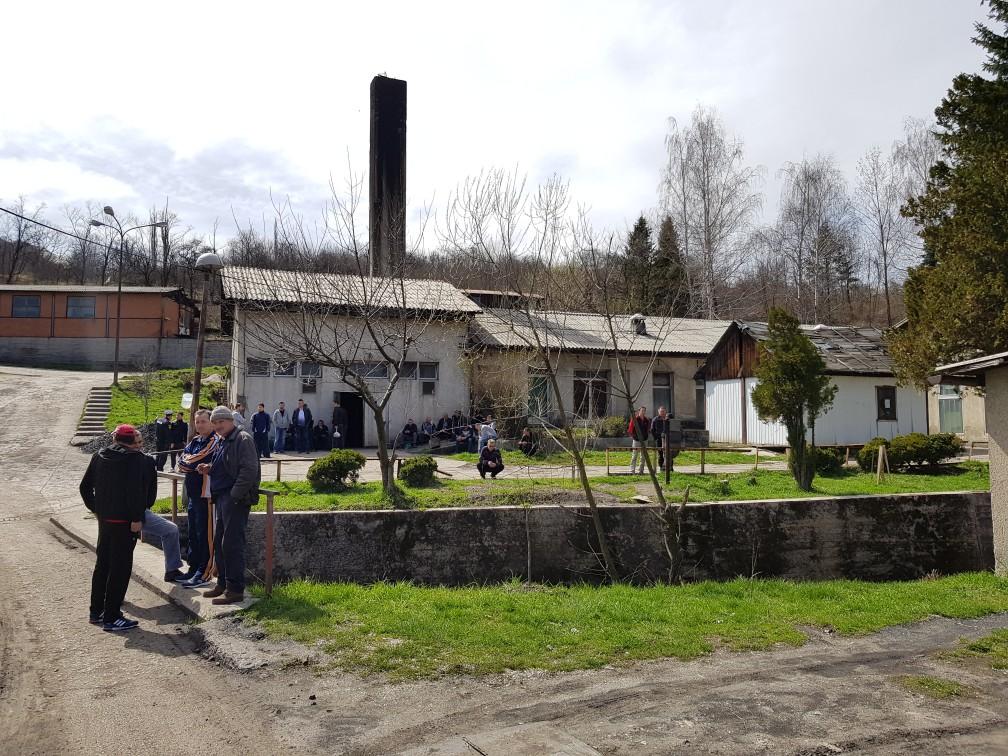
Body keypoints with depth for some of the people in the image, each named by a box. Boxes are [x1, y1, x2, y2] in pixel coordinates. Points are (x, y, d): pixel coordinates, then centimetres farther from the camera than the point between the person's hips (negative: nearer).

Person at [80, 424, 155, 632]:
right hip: (124, 520, -7)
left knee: (102, 563, 19)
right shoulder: (138, 459, -13)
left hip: (104, 518, 7)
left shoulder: (99, 456, 10)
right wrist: (137, 518, -19)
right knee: (120, 567, -1)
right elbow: (135, 491, -23)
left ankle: (96, 611, 28)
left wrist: (96, 508, 20)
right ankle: (111, 618, 3)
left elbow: (85, 487, 13)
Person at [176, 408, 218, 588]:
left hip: (205, 494, -9)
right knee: (193, 533, 16)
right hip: (193, 493, 9)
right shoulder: (194, 441, 15)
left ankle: (204, 574, 4)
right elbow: (182, 461, 8)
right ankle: (193, 568, 28)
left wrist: (189, 462, -7)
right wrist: (196, 465, -9)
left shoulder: (215, 442, -12)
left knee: (204, 534, -3)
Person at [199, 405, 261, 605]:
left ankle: (235, 589, -2)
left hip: (235, 499, -10)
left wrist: (235, 495, -21)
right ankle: (223, 583, 26)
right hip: (221, 497, 10)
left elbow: (249, 470, -20)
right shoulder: (222, 442, 19)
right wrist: (209, 468, 10)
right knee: (219, 542, 15)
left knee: (232, 543, -8)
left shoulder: (243, 439, -11)